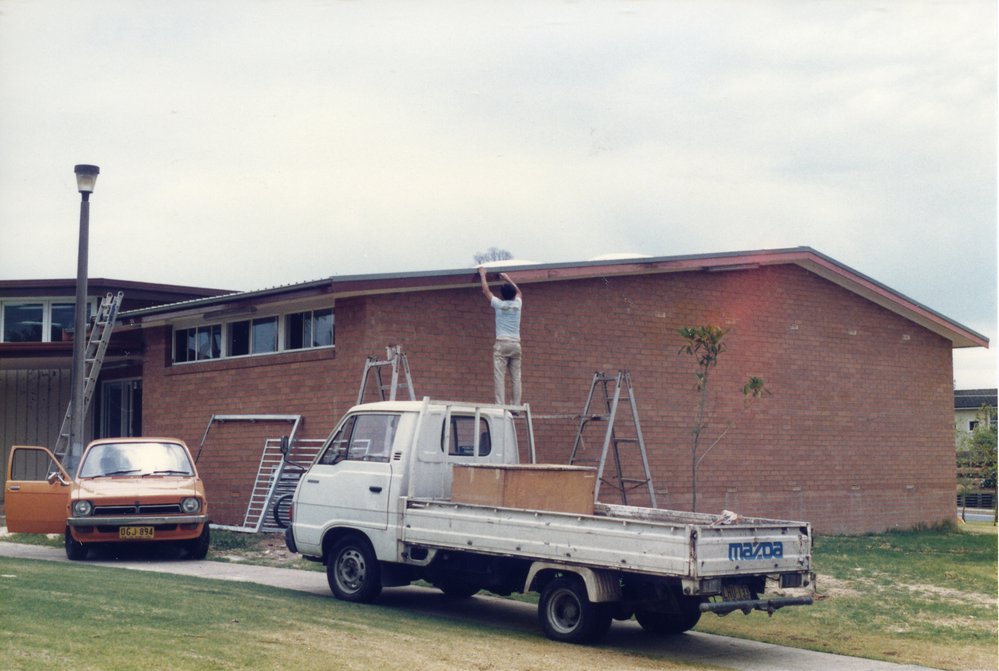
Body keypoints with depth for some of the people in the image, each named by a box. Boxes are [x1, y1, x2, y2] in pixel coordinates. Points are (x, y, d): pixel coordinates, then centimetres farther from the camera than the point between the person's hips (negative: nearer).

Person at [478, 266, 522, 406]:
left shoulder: (499, 304, -1)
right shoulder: (517, 304, 8)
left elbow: (486, 291, 13)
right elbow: (518, 291, 31)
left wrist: (483, 275, 26)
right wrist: (507, 279, 41)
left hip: (501, 343, -3)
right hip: (516, 344, 4)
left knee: (499, 376, -8)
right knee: (516, 377, 3)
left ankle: (500, 405, -17)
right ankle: (516, 406, -1)